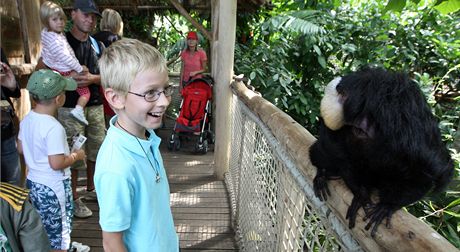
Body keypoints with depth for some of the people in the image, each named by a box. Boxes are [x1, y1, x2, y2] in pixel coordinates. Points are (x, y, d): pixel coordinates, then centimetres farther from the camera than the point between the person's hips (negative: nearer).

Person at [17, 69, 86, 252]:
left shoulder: (27, 119, -2)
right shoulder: (54, 128, -27)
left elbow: (21, 149, 10)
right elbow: (57, 164, -27)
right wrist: (76, 155, -12)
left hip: (33, 181, 8)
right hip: (53, 187, -8)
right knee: (58, 231, 11)